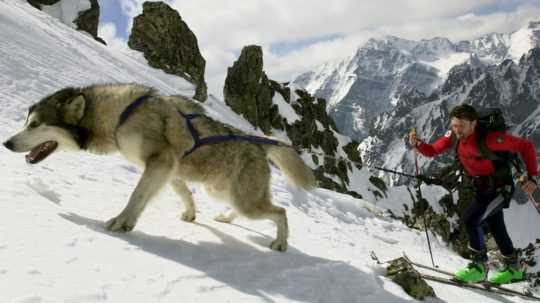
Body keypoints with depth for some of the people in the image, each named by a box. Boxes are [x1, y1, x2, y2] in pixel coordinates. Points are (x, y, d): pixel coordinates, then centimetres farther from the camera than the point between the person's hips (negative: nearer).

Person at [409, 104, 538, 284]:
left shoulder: (489, 138, -31)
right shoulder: (454, 136, -12)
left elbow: (526, 146, -23)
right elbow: (432, 151, -4)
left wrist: (532, 177, -25)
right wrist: (417, 144, -24)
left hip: (498, 187, -7)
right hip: (481, 187, 8)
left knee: (469, 219, -20)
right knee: (496, 228, 19)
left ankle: (479, 265, -3)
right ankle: (513, 267, 38)